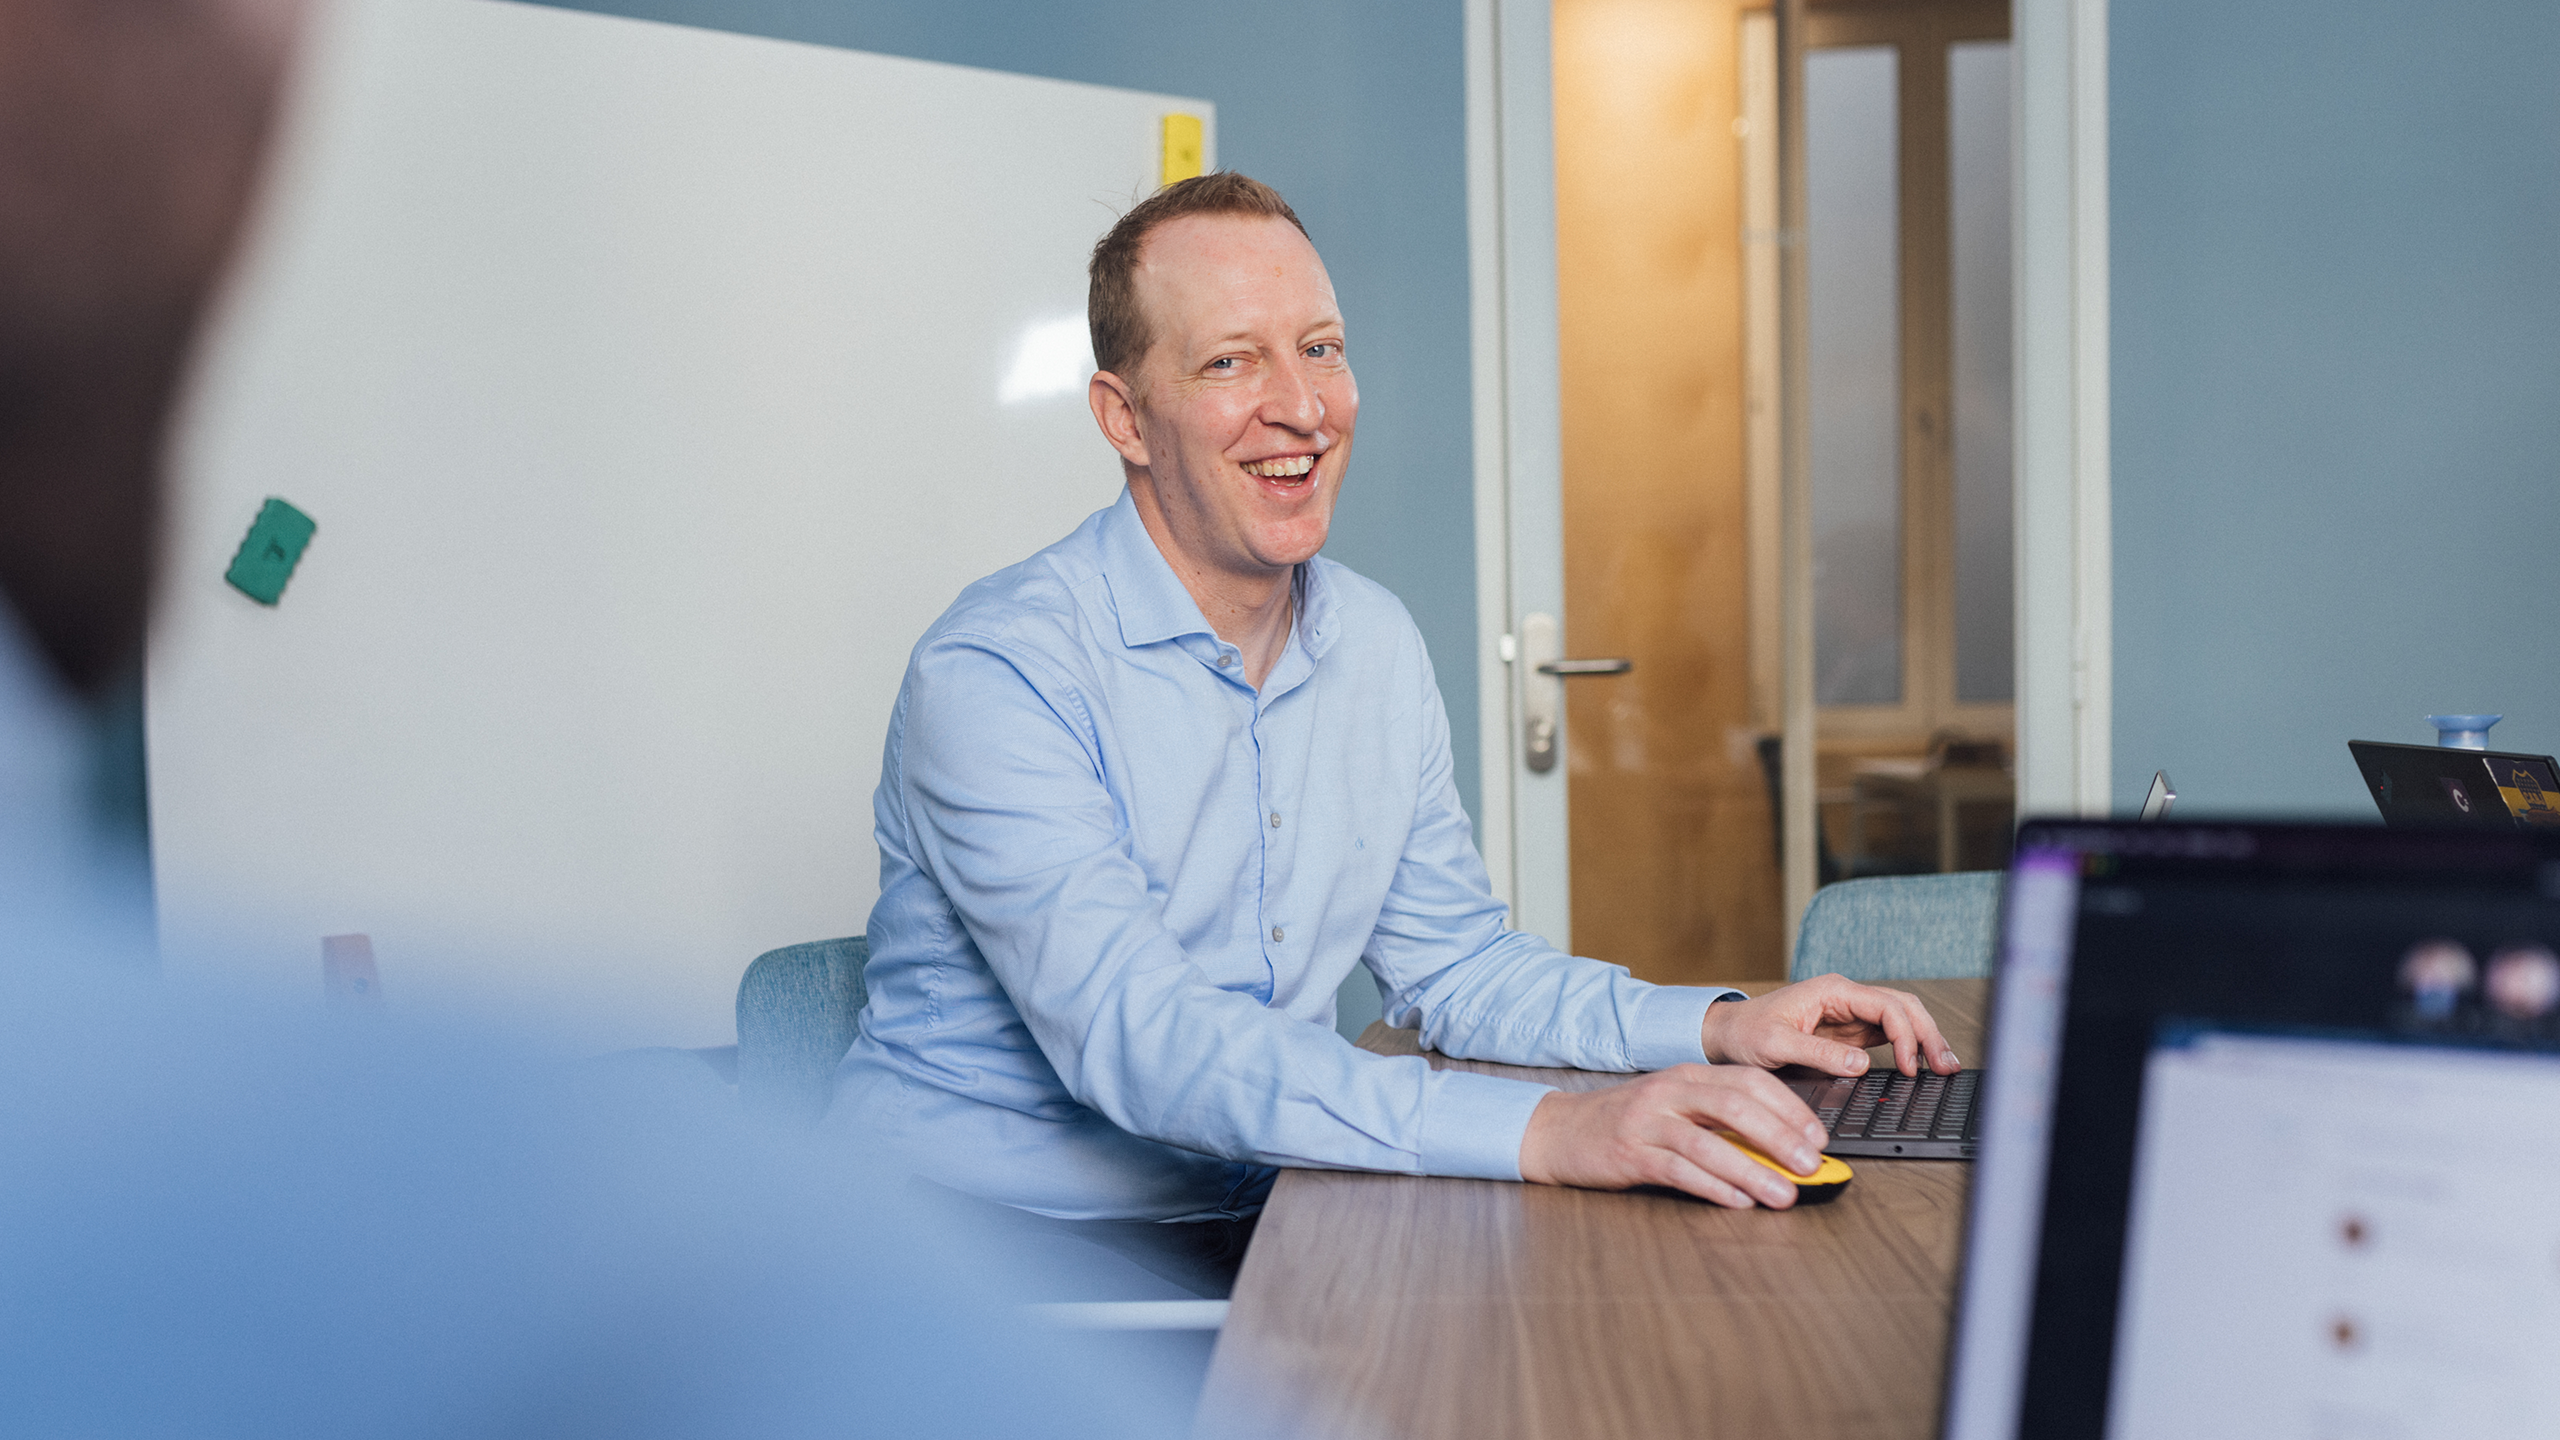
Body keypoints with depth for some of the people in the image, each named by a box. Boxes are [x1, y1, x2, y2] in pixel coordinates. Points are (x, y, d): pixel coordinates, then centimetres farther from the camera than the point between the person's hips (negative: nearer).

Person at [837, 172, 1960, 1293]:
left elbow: (1452, 963, 16)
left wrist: (1719, 1026, -1)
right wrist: (1546, 1131, -38)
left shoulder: (1380, 648, 8)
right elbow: (1135, 1039, -29)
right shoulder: (996, 673, -18)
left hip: (1256, 1217, 7)